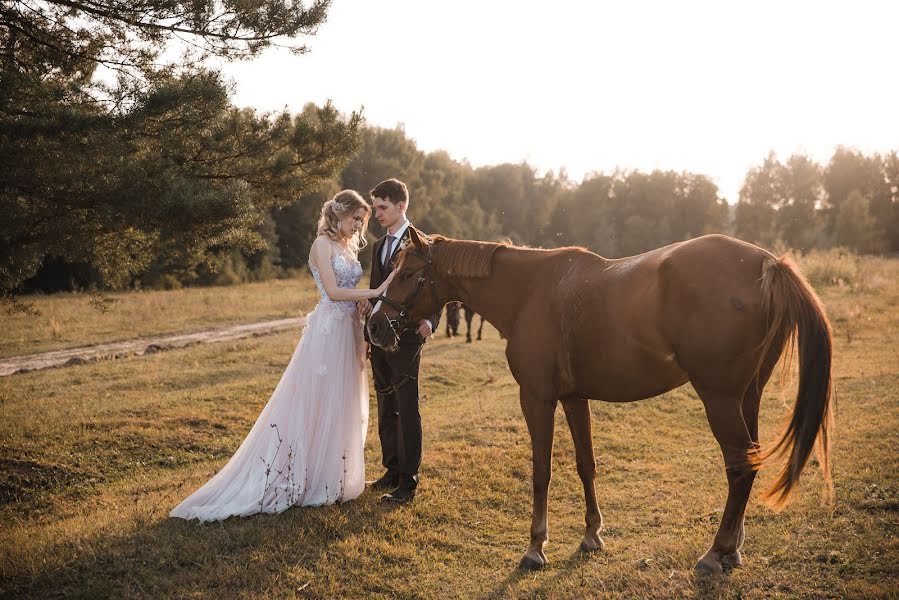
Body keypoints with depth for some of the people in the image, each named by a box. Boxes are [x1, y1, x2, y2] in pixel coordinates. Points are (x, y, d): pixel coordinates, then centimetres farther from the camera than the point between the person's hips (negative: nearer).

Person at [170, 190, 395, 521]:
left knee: (340, 407, 11)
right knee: (313, 405, -4)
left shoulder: (349, 247, 15)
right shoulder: (323, 244, -8)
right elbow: (333, 291, -17)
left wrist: (361, 342, 11)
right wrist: (375, 292, -17)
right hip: (326, 330, -8)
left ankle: (329, 479, 20)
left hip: (347, 332, 8)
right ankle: (301, 480, 4)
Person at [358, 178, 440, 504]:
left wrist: (429, 321, -28)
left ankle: (408, 481, 3)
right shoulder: (378, 246, 17)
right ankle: (392, 471, 27)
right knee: (386, 409, 15)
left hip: (406, 337, -8)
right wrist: (367, 304, 0)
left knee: (407, 410, -3)